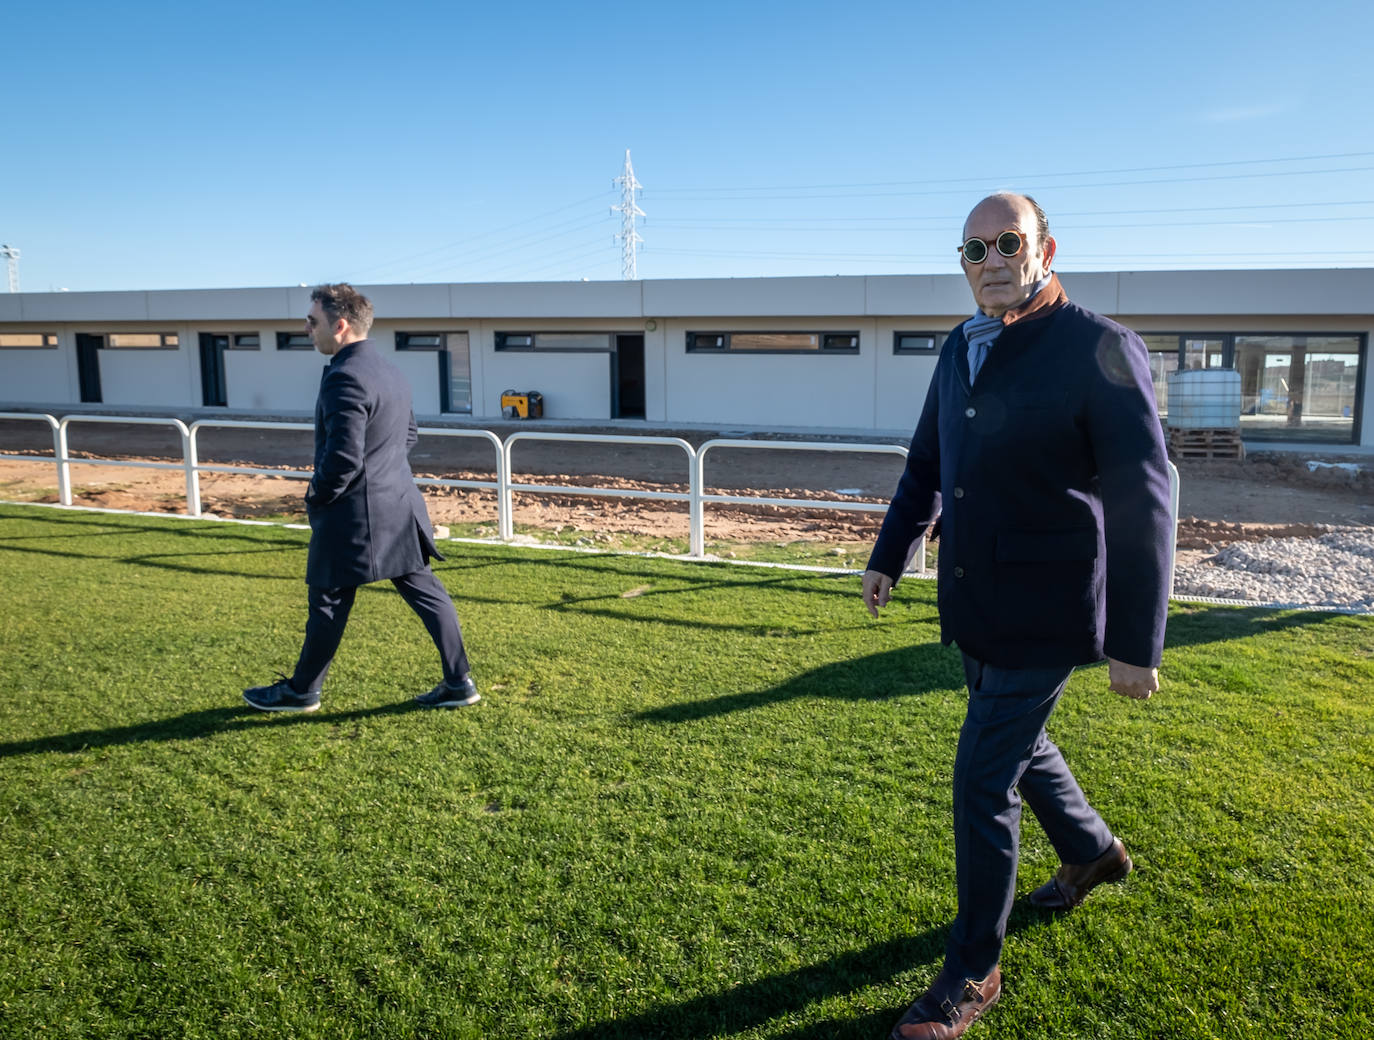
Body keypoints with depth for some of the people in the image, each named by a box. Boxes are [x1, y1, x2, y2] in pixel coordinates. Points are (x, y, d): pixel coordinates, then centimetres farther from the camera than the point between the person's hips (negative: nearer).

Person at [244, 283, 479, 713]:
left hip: (355, 515, -9)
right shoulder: (390, 371, 10)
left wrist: (317, 497, -8)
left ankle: (301, 691, 24)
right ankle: (459, 683, 14)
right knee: (425, 592, 10)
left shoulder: (345, 377, -20)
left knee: (328, 603, 7)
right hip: (400, 507, 9)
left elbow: (342, 457, -24)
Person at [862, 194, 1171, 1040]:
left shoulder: (1099, 349, -16)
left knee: (983, 781, -4)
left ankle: (974, 970, 17)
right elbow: (926, 466, 17)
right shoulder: (961, 350, 5)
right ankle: (1093, 852, 53)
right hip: (973, 606, 7)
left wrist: (1136, 644, -17)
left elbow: (1143, 503, -17)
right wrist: (889, 558, 16)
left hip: (1045, 617, -7)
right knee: (1017, 743, 24)